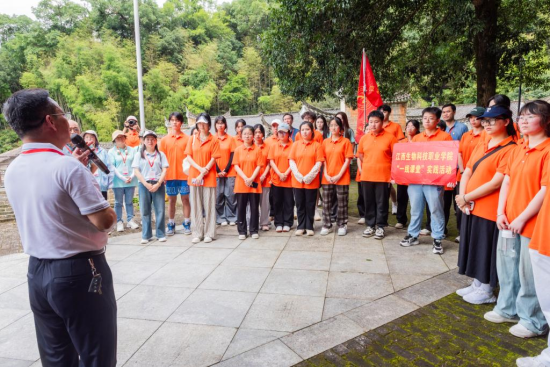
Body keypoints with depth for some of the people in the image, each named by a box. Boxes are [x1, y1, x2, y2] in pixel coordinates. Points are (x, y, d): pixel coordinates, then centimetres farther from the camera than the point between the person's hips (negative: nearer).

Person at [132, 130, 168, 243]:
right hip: (144, 185, 0)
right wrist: (146, 184, -9)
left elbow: (164, 170, 2)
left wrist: (158, 184, -10)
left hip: (158, 185, 0)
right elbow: (136, 171, 2)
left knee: (160, 210, 0)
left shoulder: (161, 154, 9)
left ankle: (161, 234, 9)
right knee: (145, 211, 3)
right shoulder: (139, 155, 8)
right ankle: (146, 235, 11)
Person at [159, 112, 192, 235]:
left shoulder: (187, 139, -1)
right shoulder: (164, 140, 4)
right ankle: (171, 225, 18)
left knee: (185, 199, 6)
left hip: (184, 175, -2)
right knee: (171, 200, 10)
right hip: (170, 175, 2)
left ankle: (186, 224, 16)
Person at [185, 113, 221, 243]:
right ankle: (197, 233, 14)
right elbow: (189, 157, 3)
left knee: (209, 206, 1)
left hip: (209, 177, -3)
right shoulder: (192, 139, 9)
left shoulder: (214, 140, 0)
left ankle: (209, 233, 10)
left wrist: (203, 174, -12)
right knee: (196, 206, 6)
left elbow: (213, 159, -5)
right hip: (194, 176, 3)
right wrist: (200, 168, -13)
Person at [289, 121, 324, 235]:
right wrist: (299, 176, -10)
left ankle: (309, 227, 17)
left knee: (310, 205, 5)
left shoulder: (317, 145, 1)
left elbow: (319, 163, -5)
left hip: (312, 181, -2)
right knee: (300, 205, 8)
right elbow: (291, 161, 2)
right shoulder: (295, 145, 7)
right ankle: (301, 227, 18)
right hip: (297, 180, 2)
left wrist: (309, 177, -13)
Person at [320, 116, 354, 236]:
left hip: (341, 178, -3)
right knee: (326, 203, 6)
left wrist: (339, 175, -12)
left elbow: (347, 160, -5)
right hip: (327, 178, 3)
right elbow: (323, 160, 7)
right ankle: (327, 226, 17)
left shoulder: (346, 141, -1)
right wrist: (326, 174, -6)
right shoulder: (325, 142, 8)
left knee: (342, 203, 4)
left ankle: (342, 226, 16)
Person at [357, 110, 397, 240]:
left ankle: (380, 227, 16)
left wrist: (392, 171, -6)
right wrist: (368, 165, 9)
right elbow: (360, 154, 18)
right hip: (366, 176, 4)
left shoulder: (390, 137, -5)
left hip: (383, 176, -3)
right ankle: (370, 225, 23)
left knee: (382, 202, 5)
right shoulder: (364, 138, 5)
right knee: (369, 202, 10)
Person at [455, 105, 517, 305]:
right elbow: (467, 172, 9)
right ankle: (477, 284, 33)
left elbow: (496, 183, -21)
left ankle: (486, 291, 21)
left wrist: (466, 198, -15)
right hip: (471, 207, 8)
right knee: (474, 247, 17)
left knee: (486, 249, 5)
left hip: (489, 209, -8)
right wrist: (462, 196, -7)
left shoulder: (510, 149, -14)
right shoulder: (481, 145, 12)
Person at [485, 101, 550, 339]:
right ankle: (507, 309, 34)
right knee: (507, 266, 17)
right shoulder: (517, 150, 11)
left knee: (529, 272, 4)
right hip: (509, 221, 7)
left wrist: (522, 218, -15)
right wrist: (501, 212, 1)